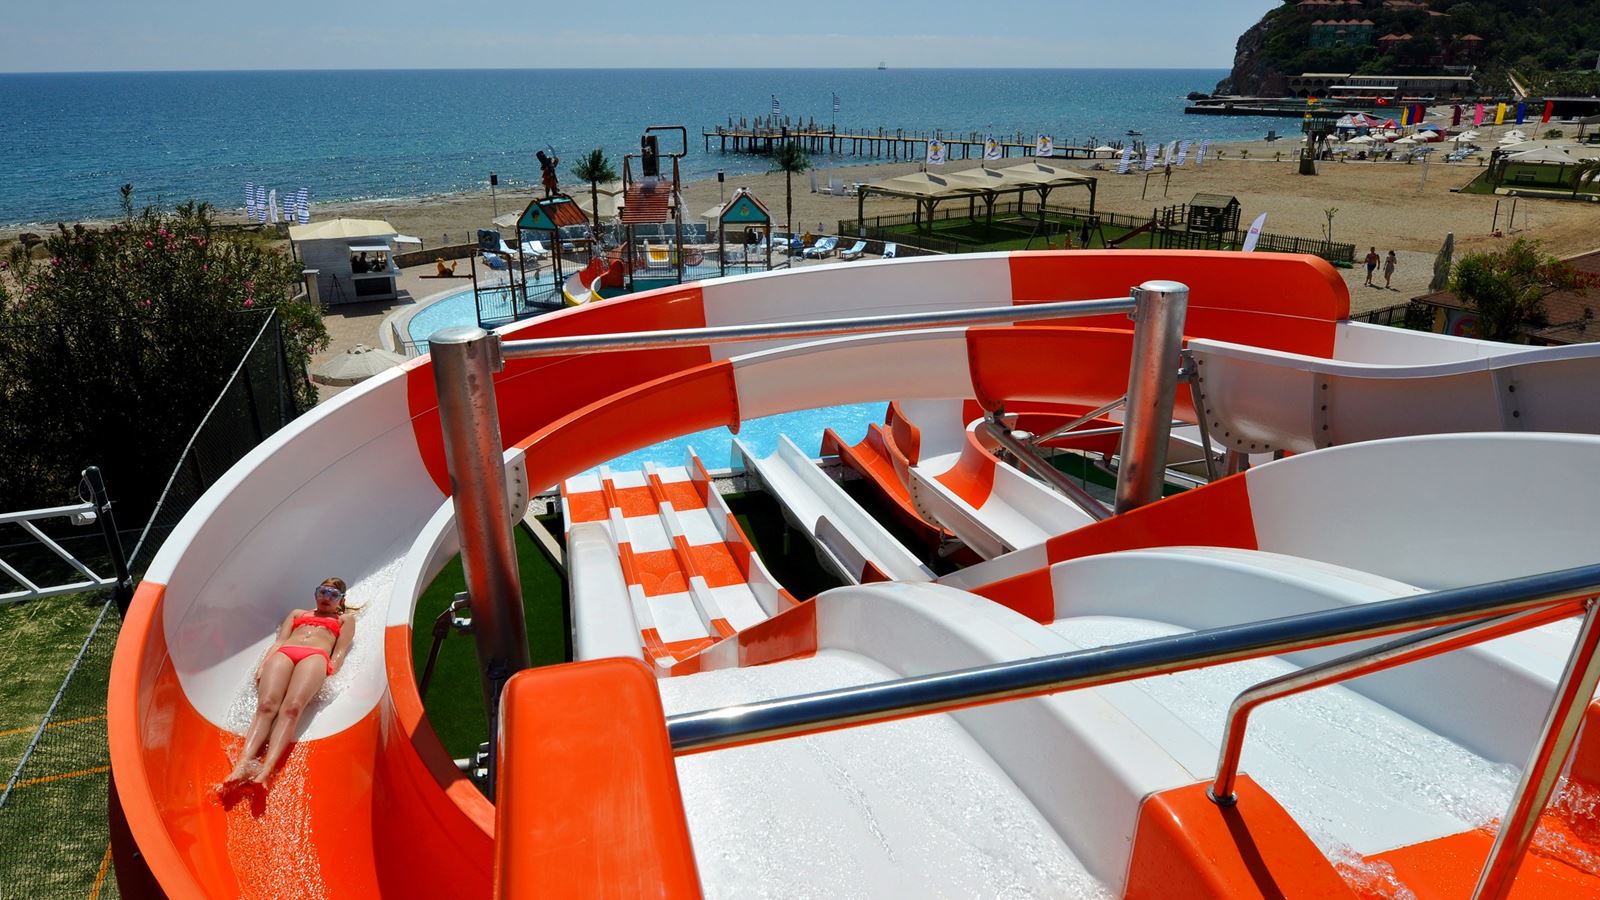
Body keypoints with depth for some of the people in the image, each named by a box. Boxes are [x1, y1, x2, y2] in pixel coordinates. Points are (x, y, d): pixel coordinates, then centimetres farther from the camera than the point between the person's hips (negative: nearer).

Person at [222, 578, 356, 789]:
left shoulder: (345, 618, 31)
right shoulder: (298, 613, 39)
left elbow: (340, 652, 15)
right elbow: (279, 641, 24)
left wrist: (328, 672, -5)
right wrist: (263, 663, 4)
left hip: (316, 656, -3)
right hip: (284, 653, 3)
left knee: (292, 708, -33)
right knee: (266, 705, -29)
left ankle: (266, 769, -52)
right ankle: (243, 764, -48)